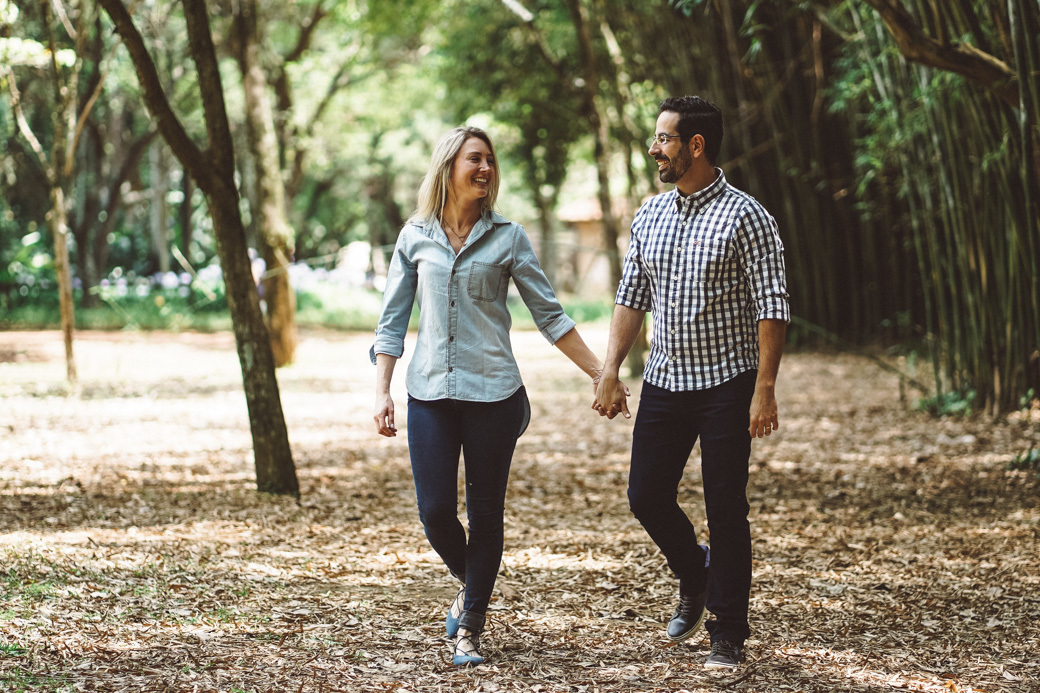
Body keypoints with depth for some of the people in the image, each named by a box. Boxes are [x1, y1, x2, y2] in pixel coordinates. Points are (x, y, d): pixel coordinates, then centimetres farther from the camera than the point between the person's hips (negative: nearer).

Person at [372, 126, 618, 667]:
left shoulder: (507, 237, 3)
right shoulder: (415, 237, 6)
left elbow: (548, 314, 7)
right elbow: (392, 320, 9)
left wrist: (600, 374, 4)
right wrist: (381, 393, 1)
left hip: (493, 393, -1)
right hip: (431, 393, 1)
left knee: (485, 514, 1)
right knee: (436, 511, -4)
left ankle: (468, 630, 13)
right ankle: (468, 585, 27)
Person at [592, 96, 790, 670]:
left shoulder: (744, 216, -10)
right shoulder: (649, 215, 8)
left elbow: (771, 307, -12)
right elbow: (631, 298, 12)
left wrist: (765, 390, -17)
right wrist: (610, 372, 3)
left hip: (726, 385, -5)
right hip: (663, 381, 6)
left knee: (725, 510, -1)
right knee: (646, 497, 6)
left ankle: (728, 632, 10)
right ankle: (694, 578, 33)